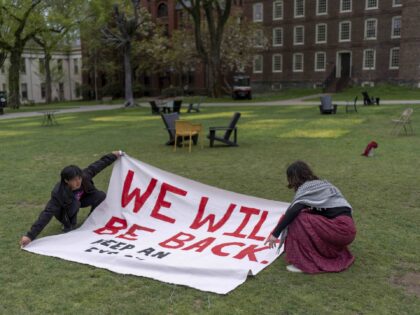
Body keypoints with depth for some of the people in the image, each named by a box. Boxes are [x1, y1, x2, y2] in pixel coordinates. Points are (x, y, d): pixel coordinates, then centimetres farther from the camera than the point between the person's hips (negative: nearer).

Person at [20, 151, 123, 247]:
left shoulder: (84, 176, -32)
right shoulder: (58, 193, -42)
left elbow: (97, 165, -16)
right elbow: (47, 213, -46)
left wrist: (113, 155, -7)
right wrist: (31, 235, -52)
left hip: (79, 200, 5)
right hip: (63, 210, -4)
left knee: (101, 196, -18)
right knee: (75, 204, -39)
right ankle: (69, 225, -9)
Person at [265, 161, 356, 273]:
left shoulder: (307, 187, -3)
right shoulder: (322, 184, 22)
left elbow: (293, 211, -18)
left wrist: (275, 233, -16)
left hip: (340, 229, -9)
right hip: (347, 228, 9)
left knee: (298, 220, -10)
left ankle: (305, 263, -8)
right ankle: (336, 254, 18)